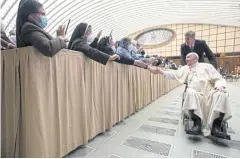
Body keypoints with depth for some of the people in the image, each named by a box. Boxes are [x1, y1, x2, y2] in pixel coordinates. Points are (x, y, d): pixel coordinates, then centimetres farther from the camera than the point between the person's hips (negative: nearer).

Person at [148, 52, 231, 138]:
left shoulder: (207, 66, 19)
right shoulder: (185, 68, 25)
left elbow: (218, 79, 12)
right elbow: (174, 74, 17)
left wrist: (220, 85, -12)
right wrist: (161, 71, 4)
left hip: (209, 93, 0)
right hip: (195, 94, 1)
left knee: (222, 94, -32)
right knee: (190, 92, -34)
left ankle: (216, 125, -26)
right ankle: (197, 124, -33)